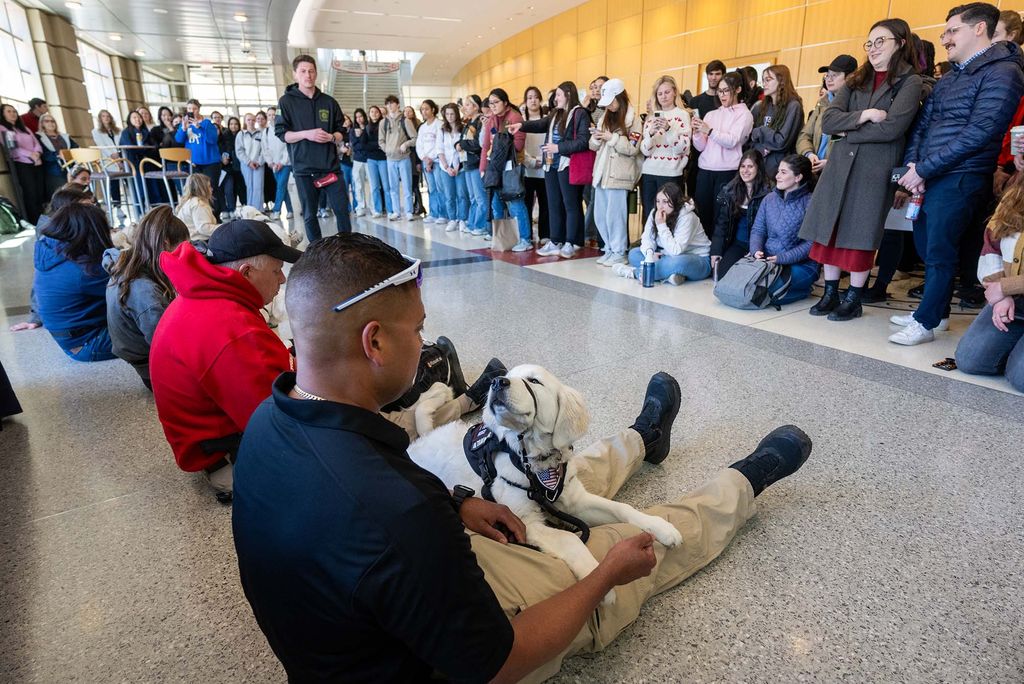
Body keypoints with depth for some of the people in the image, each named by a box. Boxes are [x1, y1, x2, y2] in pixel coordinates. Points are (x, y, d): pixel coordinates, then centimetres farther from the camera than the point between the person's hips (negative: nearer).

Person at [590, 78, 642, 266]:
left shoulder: (633, 118, -1)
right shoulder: (605, 117, 17)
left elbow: (633, 148, -10)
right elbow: (593, 146, 17)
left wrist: (611, 137, -13)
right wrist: (596, 138, -4)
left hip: (618, 174, -7)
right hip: (602, 172, 7)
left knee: (614, 215, -6)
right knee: (600, 215, 7)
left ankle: (619, 253, 4)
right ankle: (610, 250, 19)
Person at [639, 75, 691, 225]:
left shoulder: (683, 115, 3)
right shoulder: (651, 117, 13)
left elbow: (682, 148, -7)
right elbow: (645, 151, 5)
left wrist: (668, 128, -19)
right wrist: (651, 133, -13)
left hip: (671, 174, -3)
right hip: (648, 173, 4)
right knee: (648, 215, 2)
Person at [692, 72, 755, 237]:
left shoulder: (744, 114, 3)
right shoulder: (711, 114, 17)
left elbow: (732, 141, -12)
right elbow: (700, 147, 10)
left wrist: (710, 131, -23)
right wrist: (697, 132, -9)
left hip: (727, 171, -4)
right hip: (704, 170, 4)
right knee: (702, 213, -1)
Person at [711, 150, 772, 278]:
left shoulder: (767, 194, -9)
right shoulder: (729, 190, 5)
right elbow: (721, 223, 5)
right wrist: (715, 251, -2)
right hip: (736, 243, 4)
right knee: (720, 272, -17)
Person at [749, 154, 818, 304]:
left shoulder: (809, 203, -9)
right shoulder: (769, 199, 11)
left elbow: (811, 243, -14)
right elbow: (757, 229, 10)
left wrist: (782, 258, -23)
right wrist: (756, 250, -11)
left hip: (800, 265, -5)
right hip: (767, 260, 5)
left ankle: (803, 290, 2)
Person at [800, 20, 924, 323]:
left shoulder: (910, 82, 1)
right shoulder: (856, 81, 15)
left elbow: (891, 128, -13)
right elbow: (828, 121, 2)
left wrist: (848, 132, -4)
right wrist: (863, 115, -12)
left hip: (875, 170, -4)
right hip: (840, 165, 5)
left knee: (860, 234, -1)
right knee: (830, 230, 3)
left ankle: (853, 299, 11)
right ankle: (830, 294, 14)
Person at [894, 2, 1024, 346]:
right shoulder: (948, 78, 19)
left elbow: (978, 132, -17)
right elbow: (922, 124, 12)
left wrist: (923, 169, -17)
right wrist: (912, 165, -5)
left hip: (959, 179, -8)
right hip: (927, 177, 8)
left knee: (939, 251, -5)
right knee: (925, 245, 13)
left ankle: (926, 322, 3)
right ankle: (936, 310, 26)